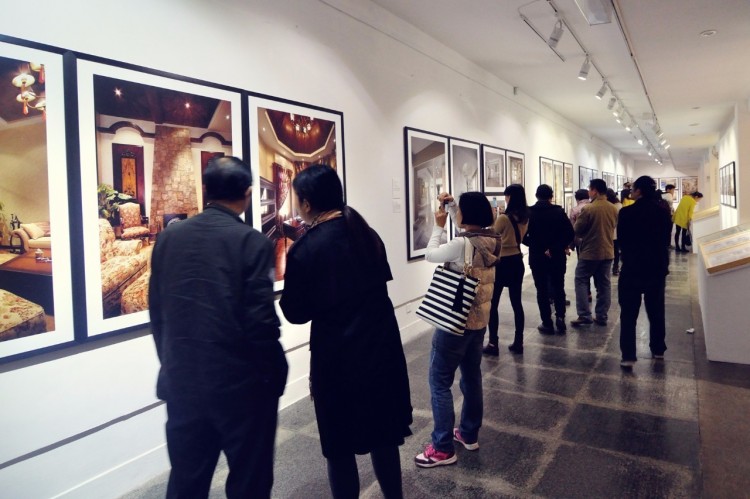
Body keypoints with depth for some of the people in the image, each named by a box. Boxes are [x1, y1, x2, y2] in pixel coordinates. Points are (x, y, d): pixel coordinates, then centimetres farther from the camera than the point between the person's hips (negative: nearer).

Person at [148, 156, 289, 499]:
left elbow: (157, 312, 5)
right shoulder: (252, 242, -14)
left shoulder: (168, 237, 1)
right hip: (241, 384, -5)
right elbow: (260, 321, -16)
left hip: (181, 382, 5)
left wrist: (173, 363, 17)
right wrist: (275, 374, -1)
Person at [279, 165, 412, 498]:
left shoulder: (305, 248, -15)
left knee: (340, 447, 12)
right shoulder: (367, 234, 3)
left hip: (338, 358, -6)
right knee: (384, 435, 21)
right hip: (382, 347, 6)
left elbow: (296, 313, -7)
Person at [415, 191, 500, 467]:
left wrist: (438, 226, 2)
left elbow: (430, 255, -9)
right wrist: (450, 204, 10)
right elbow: (465, 227, 18)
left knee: (439, 383, 2)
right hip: (479, 320, 8)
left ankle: (443, 448, 9)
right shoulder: (491, 240, -1)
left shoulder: (462, 245, -24)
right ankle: (469, 433, 34)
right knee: (472, 377, 19)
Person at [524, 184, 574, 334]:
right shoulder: (559, 211, -3)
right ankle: (560, 316, 2)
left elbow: (523, 236, -10)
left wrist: (537, 246, -2)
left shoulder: (529, 213, -5)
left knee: (542, 290, 7)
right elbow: (570, 233, -10)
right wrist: (558, 247, -4)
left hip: (537, 257, -1)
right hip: (557, 257, 1)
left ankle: (547, 323, 9)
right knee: (558, 288, 17)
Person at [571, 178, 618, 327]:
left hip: (590, 252, -6)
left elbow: (576, 230, -11)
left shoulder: (589, 209, -17)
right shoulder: (613, 208, 3)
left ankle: (584, 316, -1)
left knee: (581, 281, 4)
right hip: (608, 251, 6)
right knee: (604, 284, 11)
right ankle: (602, 316, 15)